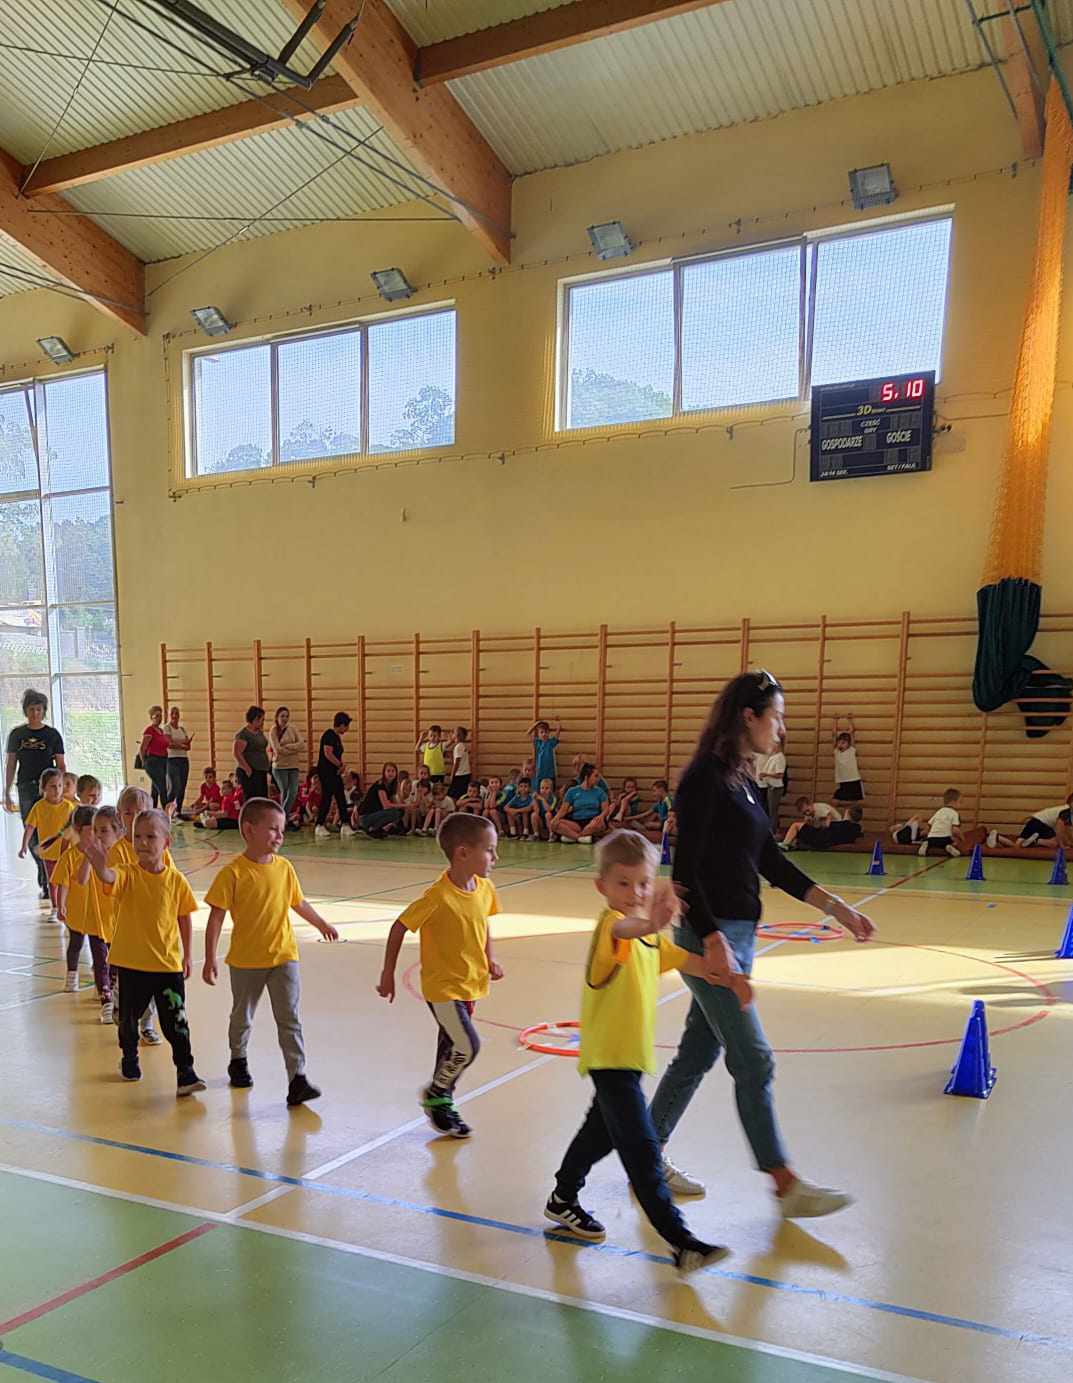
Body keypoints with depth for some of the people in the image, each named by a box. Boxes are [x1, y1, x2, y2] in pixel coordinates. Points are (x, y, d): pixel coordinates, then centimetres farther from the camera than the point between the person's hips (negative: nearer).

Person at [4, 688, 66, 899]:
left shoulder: (52, 735, 3)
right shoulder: (17, 734, 6)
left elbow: (60, 765, 5)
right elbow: (10, 764, 9)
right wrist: (7, 794, 7)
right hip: (26, 789, 2)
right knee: (31, 836, 5)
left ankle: (46, 883, -1)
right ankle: (45, 871, 29)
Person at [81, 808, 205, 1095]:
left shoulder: (176, 880, -6)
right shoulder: (127, 874, -10)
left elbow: (184, 919, 5)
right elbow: (108, 878, -35)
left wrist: (186, 955, 8)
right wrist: (99, 864, -58)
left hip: (168, 964, -1)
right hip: (131, 962, 1)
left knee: (176, 1022, 0)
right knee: (129, 1016, 18)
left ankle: (185, 1072, 7)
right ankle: (129, 1059, 43)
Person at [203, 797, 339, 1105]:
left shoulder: (284, 867, -1)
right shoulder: (233, 872, -15)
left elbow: (298, 903, 16)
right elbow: (216, 916, -13)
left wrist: (322, 924, 28)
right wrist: (209, 959, -14)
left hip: (283, 956, 2)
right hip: (246, 960, -2)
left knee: (289, 1019, -3)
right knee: (242, 1016, 18)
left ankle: (297, 1078, -3)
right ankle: (238, 1061, 43)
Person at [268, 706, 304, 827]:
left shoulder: (293, 729, 7)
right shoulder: (273, 732, -2)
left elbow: (302, 745, -3)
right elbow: (277, 750, -13)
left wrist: (286, 747, -13)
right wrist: (294, 749, -9)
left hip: (294, 766, 3)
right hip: (280, 766, -3)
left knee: (293, 793, -2)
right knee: (284, 793, -1)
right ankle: (285, 820, 8)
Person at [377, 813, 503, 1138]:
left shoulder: (485, 889, -5)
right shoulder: (438, 897, -26)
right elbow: (399, 927, -16)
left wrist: (490, 959, 5)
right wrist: (388, 974, -10)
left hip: (470, 983, 7)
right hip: (442, 986, -7)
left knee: (451, 1047, 20)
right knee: (468, 1046, -14)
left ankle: (443, 1104, 38)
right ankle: (434, 1094, 11)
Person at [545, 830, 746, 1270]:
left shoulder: (648, 934, 7)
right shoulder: (611, 924, -22)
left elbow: (681, 959, 21)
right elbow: (620, 929, -47)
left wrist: (724, 976, 10)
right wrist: (648, 924, -69)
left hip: (632, 1053, 10)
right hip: (609, 1056, -10)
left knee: (603, 1130, 25)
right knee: (642, 1149, -10)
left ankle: (563, 1200, 43)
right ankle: (680, 1240, -7)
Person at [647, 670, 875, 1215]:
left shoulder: (743, 782, 12)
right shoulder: (705, 778, -16)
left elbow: (770, 862, 16)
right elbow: (686, 869, -19)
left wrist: (833, 905, 12)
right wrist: (712, 941, -23)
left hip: (738, 933, 9)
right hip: (708, 934, -9)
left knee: (698, 1053, 15)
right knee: (753, 1061, -1)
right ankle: (786, 1185, 12)